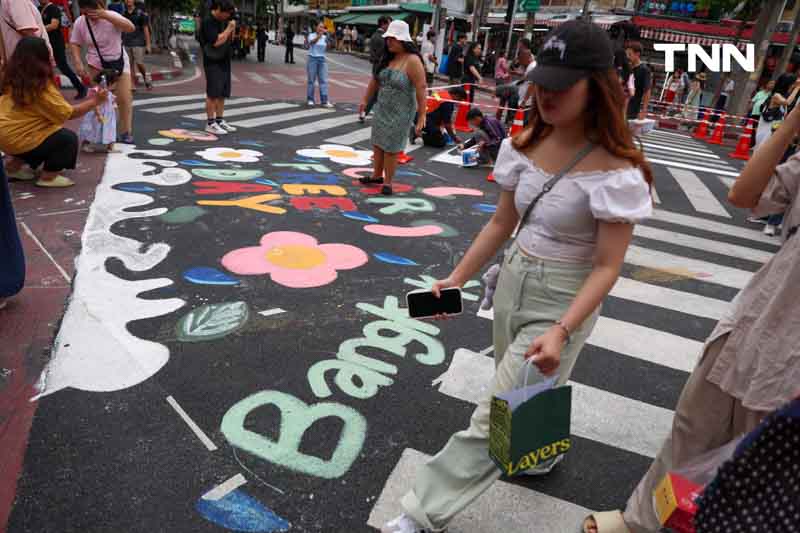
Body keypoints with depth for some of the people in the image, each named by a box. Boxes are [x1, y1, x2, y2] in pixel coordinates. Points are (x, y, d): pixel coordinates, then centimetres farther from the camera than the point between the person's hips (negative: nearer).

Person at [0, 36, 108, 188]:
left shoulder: (13, 79, 4)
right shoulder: (40, 87, -20)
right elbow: (69, 113, -19)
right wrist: (94, 101, -11)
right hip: (18, 138, -9)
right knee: (68, 138, -6)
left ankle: (15, 164, 24)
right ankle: (48, 177, 0)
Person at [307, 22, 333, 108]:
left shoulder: (325, 37, 9)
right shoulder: (312, 35, -1)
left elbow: (327, 49, 2)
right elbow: (312, 42, -22)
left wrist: (328, 40, -12)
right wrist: (320, 34, -33)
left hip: (322, 59, 3)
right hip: (312, 58, -3)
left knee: (323, 80, -5)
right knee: (311, 80, 1)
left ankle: (324, 101, -7)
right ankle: (310, 100, 9)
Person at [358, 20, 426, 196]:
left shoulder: (412, 61, -18)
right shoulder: (387, 58, 4)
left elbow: (421, 89, -22)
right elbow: (375, 80, 14)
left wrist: (421, 116, -25)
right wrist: (365, 100, 18)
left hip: (400, 112, -7)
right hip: (382, 109, 7)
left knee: (391, 147, -1)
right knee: (378, 143, 14)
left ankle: (388, 182, 11)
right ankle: (377, 175, 29)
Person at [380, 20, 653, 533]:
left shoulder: (615, 170, -20)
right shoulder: (527, 144, -2)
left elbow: (607, 267, -18)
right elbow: (501, 224, 5)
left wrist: (562, 330, -29)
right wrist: (458, 279, 0)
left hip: (562, 300, -6)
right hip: (512, 280, 7)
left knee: (494, 419, -2)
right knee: (524, 394, 26)